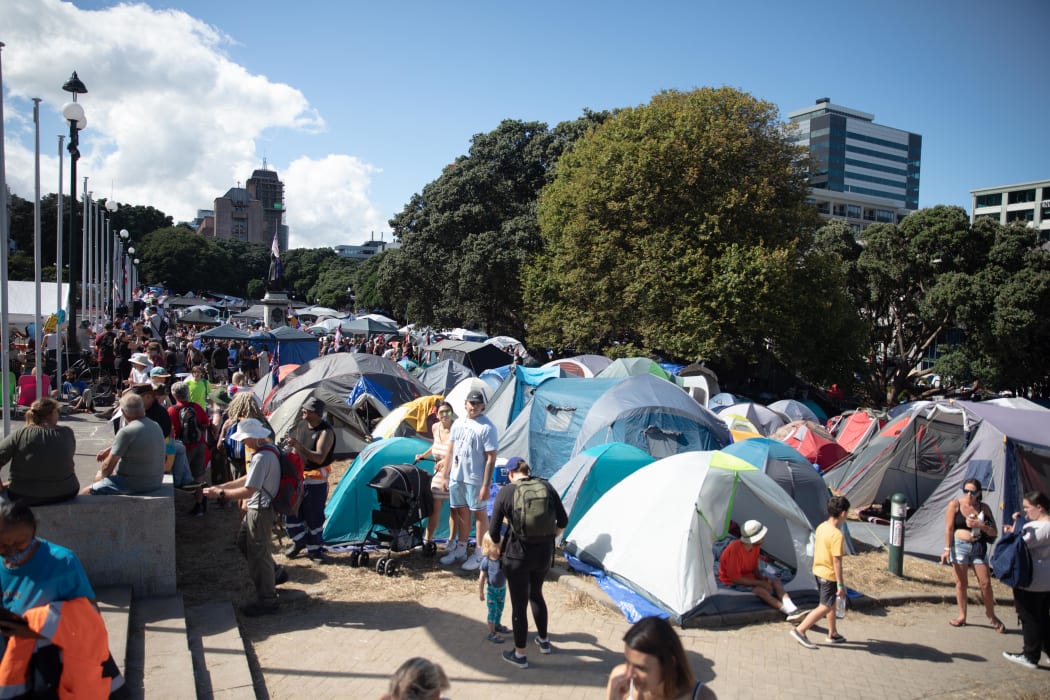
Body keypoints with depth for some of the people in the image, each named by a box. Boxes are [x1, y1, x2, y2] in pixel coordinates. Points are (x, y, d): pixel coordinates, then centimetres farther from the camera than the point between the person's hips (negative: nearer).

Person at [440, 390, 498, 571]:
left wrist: (486, 485, -18)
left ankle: (479, 554, 14)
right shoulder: (458, 423, 7)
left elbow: (491, 458, -16)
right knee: (461, 511, 17)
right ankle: (460, 549, 31)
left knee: (479, 513, 4)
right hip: (457, 476, 7)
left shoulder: (487, 427, -14)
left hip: (475, 479, -7)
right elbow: (450, 450, 15)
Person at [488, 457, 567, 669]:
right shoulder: (546, 487, 0)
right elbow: (563, 521, 3)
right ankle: (543, 641, 42)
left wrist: (498, 548, 14)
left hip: (517, 555, -4)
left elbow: (493, 530, -5)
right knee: (536, 594, 28)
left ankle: (520, 654, 24)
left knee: (519, 604, 11)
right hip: (544, 554, 4)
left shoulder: (505, 492, -8)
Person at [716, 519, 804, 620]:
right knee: (761, 590, -30)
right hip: (732, 584, -8)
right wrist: (760, 583, -21)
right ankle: (790, 612, -28)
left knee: (775, 581, -10)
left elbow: (755, 568, 11)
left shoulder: (756, 546, -4)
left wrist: (763, 578, -11)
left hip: (748, 577, 8)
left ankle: (793, 610, -25)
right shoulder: (734, 550, -30)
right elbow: (735, 578, -27)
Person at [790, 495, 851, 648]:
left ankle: (833, 634, 33)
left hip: (818, 571, 9)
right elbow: (837, 561, -23)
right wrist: (841, 584, -17)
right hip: (829, 575, -9)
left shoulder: (821, 527, 1)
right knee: (825, 607, 1)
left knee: (831, 603, 22)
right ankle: (800, 630, 0)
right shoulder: (837, 535, -25)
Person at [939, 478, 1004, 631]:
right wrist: (947, 549, -8)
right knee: (961, 583, 7)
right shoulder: (955, 504, -3)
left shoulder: (984, 508, 3)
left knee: (985, 583, 1)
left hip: (978, 547, 1)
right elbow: (949, 529, -4)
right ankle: (962, 616, 18)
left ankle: (992, 616, 21)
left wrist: (980, 525, -14)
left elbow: (994, 533, 4)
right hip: (960, 546, -1)